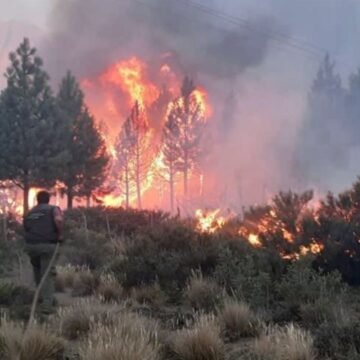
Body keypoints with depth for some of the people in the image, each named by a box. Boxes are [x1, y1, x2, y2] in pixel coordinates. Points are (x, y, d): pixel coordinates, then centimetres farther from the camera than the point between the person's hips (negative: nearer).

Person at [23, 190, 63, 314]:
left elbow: (26, 230, 19)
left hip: (30, 245, 4)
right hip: (47, 245, -4)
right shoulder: (53, 209, 4)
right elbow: (58, 220, -17)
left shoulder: (29, 214, 20)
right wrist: (60, 234, -6)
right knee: (48, 274, 1)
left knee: (37, 269, 28)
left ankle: (42, 295, 33)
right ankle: (47, 304, -7)